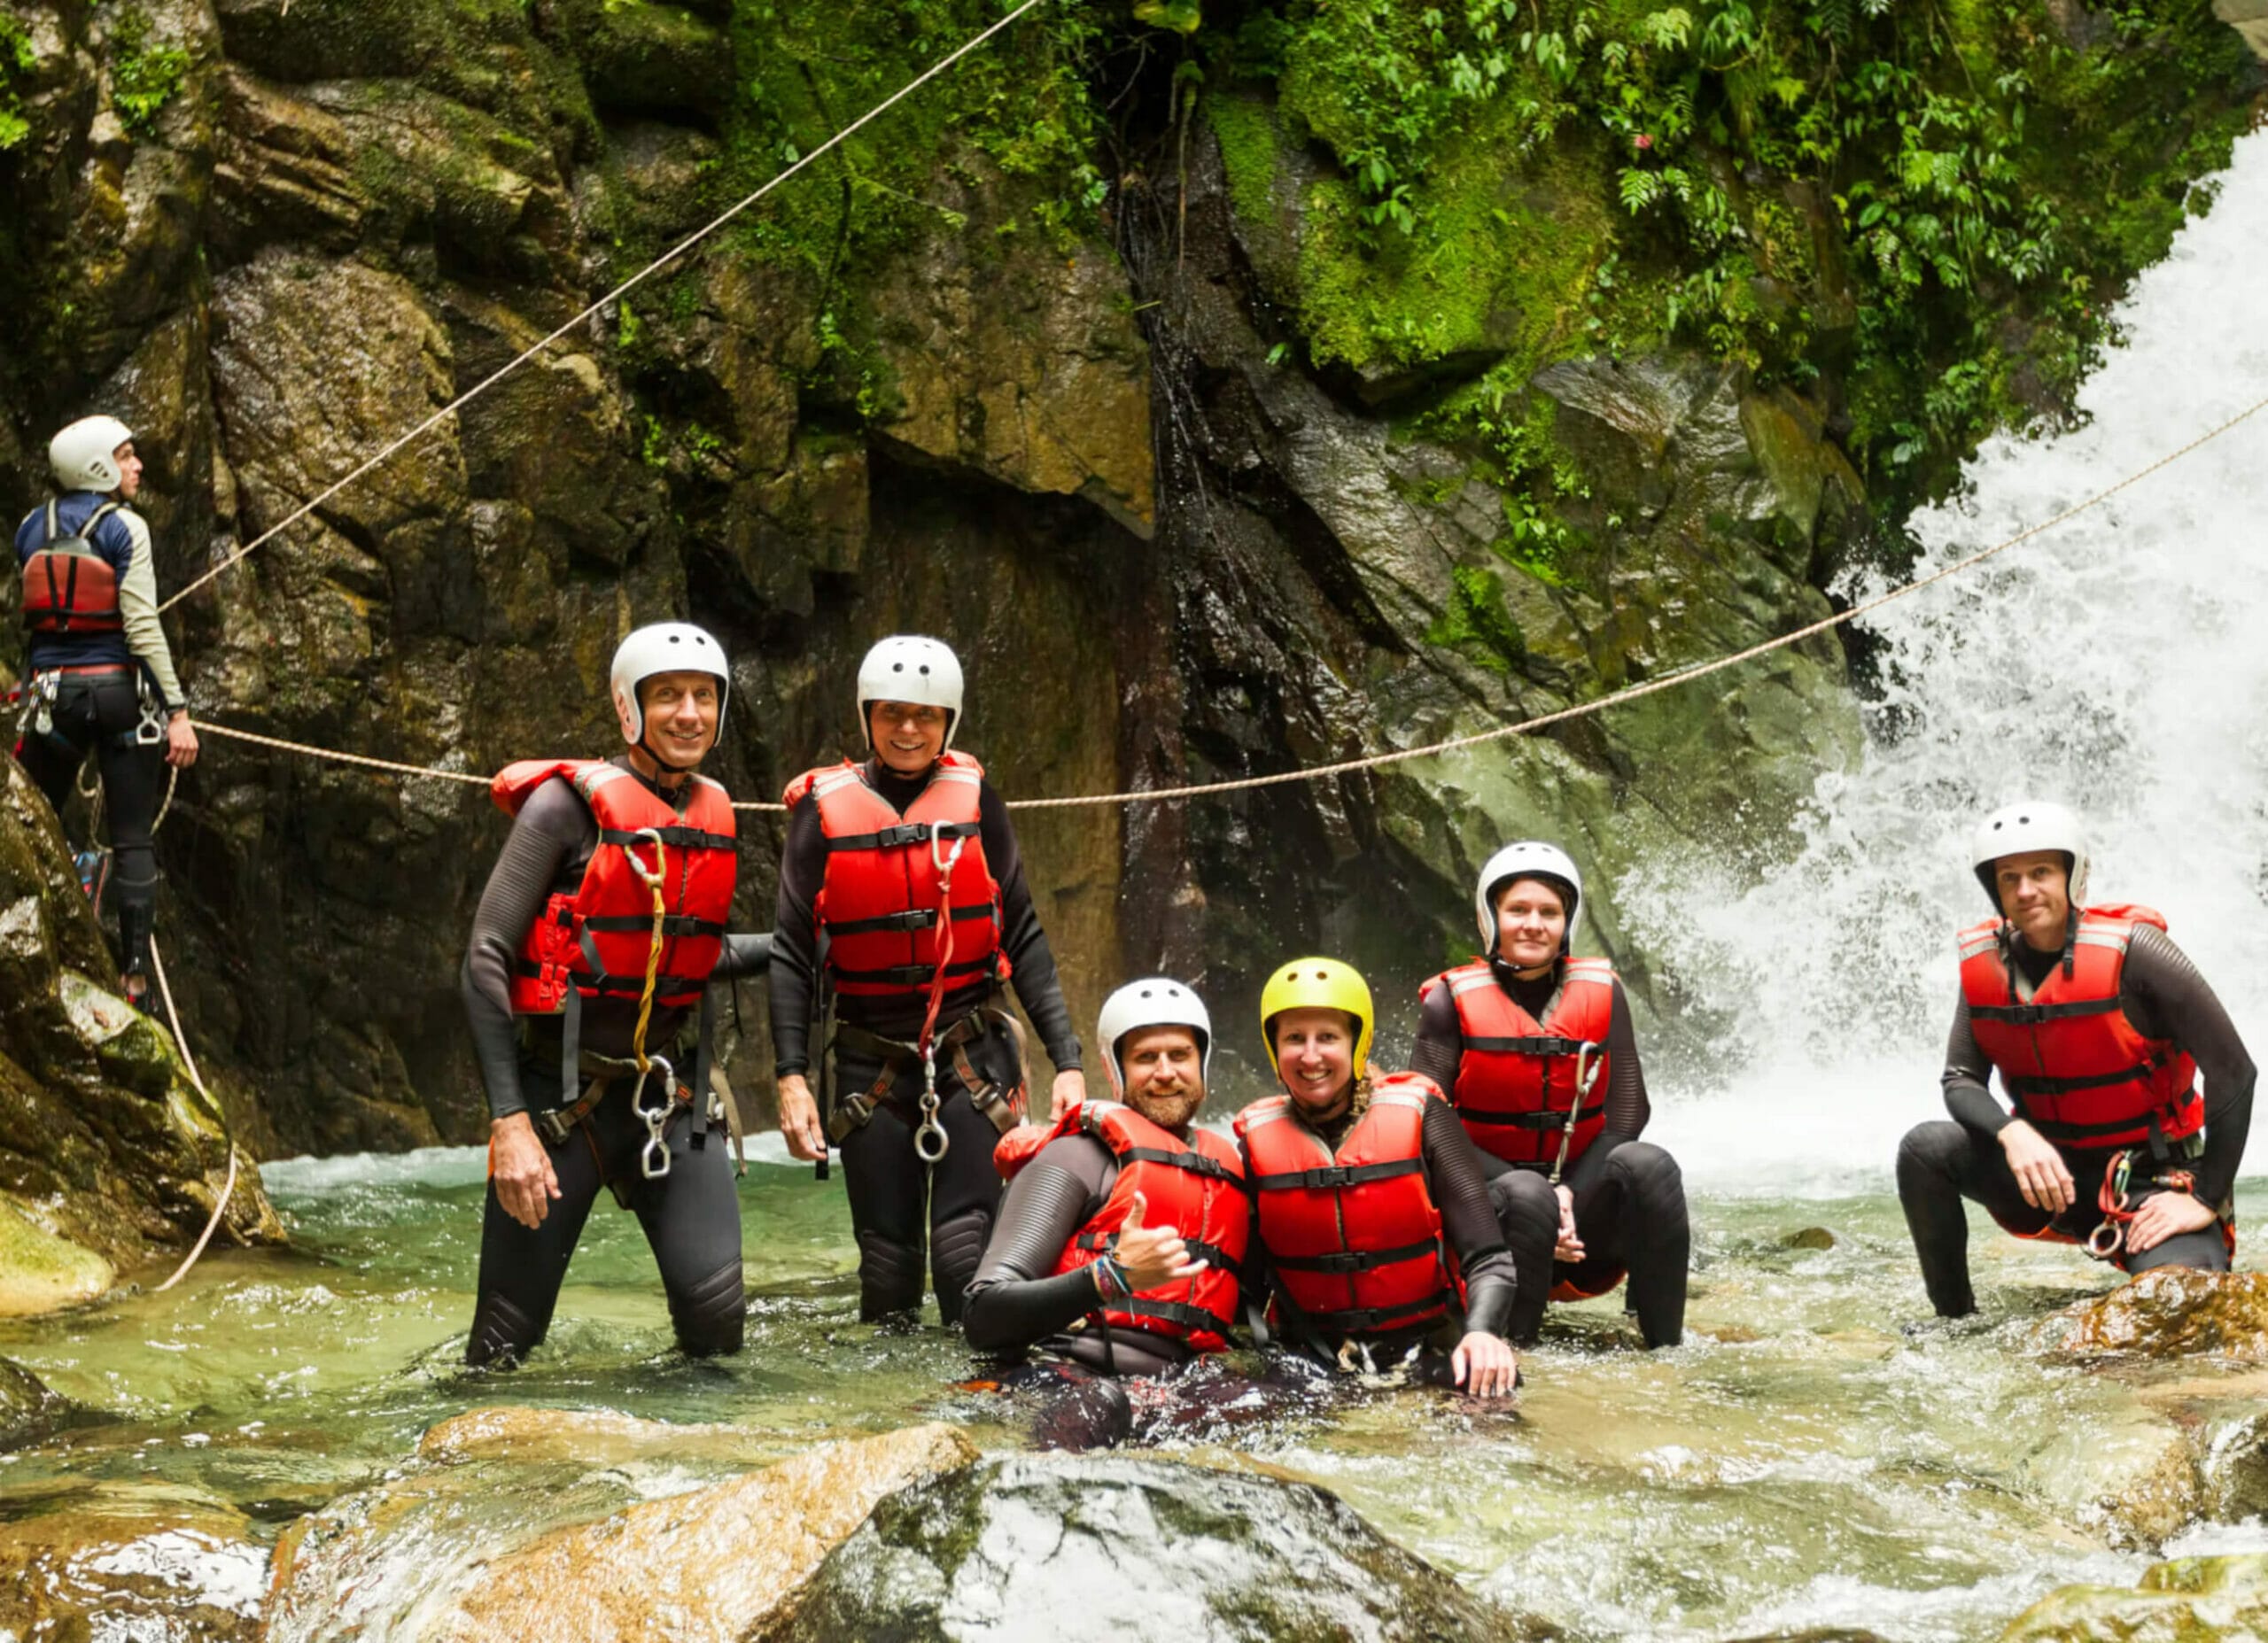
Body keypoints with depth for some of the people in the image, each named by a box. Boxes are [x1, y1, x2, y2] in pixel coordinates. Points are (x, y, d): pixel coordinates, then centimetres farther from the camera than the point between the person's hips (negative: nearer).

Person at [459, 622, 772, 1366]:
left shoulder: (713, 816, 8)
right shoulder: (569, 804, -10)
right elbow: (486, 961, -14)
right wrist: (509, 1122, -20)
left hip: (667, 1095, 5)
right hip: (558, 1095, -4)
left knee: (717, 1316, -11)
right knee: (507, 1345, -1)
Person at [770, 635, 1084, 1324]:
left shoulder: (974, 797, 3)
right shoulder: (824, 807, 1)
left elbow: (1022, 937, 4)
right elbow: (792, 952, 1)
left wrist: (1066, 1058, -3)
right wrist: (792, 1077, -8)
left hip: (971, 1056, 0)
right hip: (871, 1062, 0)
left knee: (967, 1255, -9)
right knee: (887, 1261, 3)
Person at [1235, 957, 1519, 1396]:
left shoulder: (1417, 1115, -2)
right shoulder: (1257, 1140, 3)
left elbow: (1486, 1257, -7)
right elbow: (1251, 1274, 5)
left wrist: (1482, 1333, -25)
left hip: (1427, 1343, -1)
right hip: (1314, 1355, 1)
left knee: (1486, 1381, -33)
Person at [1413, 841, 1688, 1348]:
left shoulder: (1601, 993, 4)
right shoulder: (1452, 1002, -3)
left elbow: (1627, 1115, 0)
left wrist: (1569, 1193, -16)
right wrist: (1538, 1196, -18)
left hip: (1582, 1197, 3)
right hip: (1487, 1199, -3)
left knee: (1648, 1165, -28)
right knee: (1526, 1196, -36)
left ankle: (1667, 1345, -23)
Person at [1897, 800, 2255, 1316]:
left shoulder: (2130, 950, -18)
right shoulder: (1985, 963, -4)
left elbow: (2233, 1071, -17)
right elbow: (1960, 1080, -4)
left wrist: (2206, 1200, -18)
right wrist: (2013, 1134, -27)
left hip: (2149, 1179, -4)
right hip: (2050, 1172, 4)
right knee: (1925, 1148, -20)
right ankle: (1953, 1319, -2)